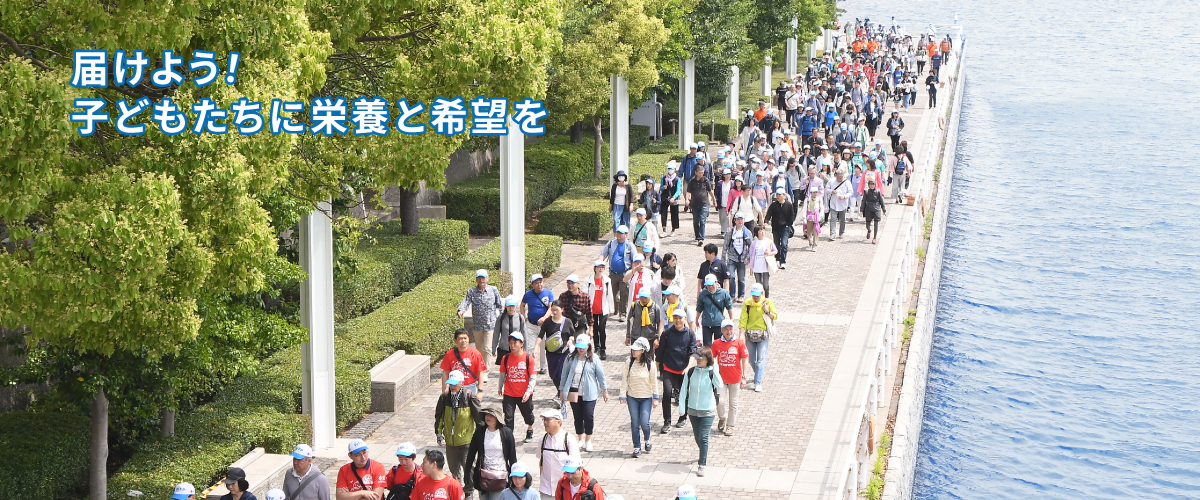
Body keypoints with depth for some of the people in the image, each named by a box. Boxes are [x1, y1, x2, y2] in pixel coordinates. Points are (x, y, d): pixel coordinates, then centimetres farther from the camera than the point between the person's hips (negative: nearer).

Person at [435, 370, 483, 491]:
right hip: (450, 439, 4)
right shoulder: (445, 397, -3)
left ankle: (469, 490, 19)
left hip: (466, 440, -4)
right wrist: (439, 433, 8)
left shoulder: (470, 398, -14)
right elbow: (439, 416, 9)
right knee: (453, 467, 17)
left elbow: (478, 418, -6)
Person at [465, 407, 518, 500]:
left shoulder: (506, 432, -3)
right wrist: (467, 474, 4)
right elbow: (471, 454, 7)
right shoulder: (479, 432, 2)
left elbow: (512, 456, 1)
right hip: (483, 476, 3)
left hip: (500, 476, -3)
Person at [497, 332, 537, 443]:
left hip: (524, 394, -1)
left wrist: (529, 391, -20)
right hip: (509, 393, 1)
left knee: (528, 414, 17)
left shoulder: (528, 358, -11)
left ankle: (530, 431, 44)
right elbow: (502, 374, 11)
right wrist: (500, 388, 20)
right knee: (508, 416, -4)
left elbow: (533, 377, -10)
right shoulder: (506, 359, -2)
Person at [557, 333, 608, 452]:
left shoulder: (593, 358, -2)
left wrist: (605, 390, 5)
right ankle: (581, 439, 25)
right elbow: (564, 374, 11)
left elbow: (601, 375, 4)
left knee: (588, 416, -8)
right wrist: (561, 390, 12)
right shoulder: (570, 358, 3)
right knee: (577, 416, 8)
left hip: (589, 393, -2)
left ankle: (588, 440, 10)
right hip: (574, 392, 2)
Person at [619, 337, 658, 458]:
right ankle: (637, 447, 18)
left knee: (644, 423, -8)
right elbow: (626, 379, 0)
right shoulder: (630, 363, -6)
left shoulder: (650, 364, -11)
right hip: (632, 397, 2)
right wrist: (623, 396, 0)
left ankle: (647, 440, 23)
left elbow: (654, 382, -3)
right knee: (635, 423, 5)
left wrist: (655, 398, 0)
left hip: (646, 397, -2)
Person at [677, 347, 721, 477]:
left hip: (707, 411, -4)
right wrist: (682, 408, -1)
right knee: (697, 437, 16)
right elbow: (684, 390, 2)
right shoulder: (691, 372, -5)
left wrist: (714, 369, -37)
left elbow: (719, 385, -33)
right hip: (693, 409, 4)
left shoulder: (712, 373, -12)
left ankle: (702, 465, -4)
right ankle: (704, 456, 41)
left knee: (703, 437, -10)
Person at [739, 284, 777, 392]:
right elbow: (743, 320, -3)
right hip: (750, 333, 2)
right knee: (752, 359, 11)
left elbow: (775, 316, 4)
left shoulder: (768, 303, -2)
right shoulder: (747, 304, -1)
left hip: (763, 334, -2)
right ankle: (759, 374, 37)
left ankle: (758, 383, -10)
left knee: (761, 359, -9)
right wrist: (742, 334, -12)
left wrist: (767, 311, -15)